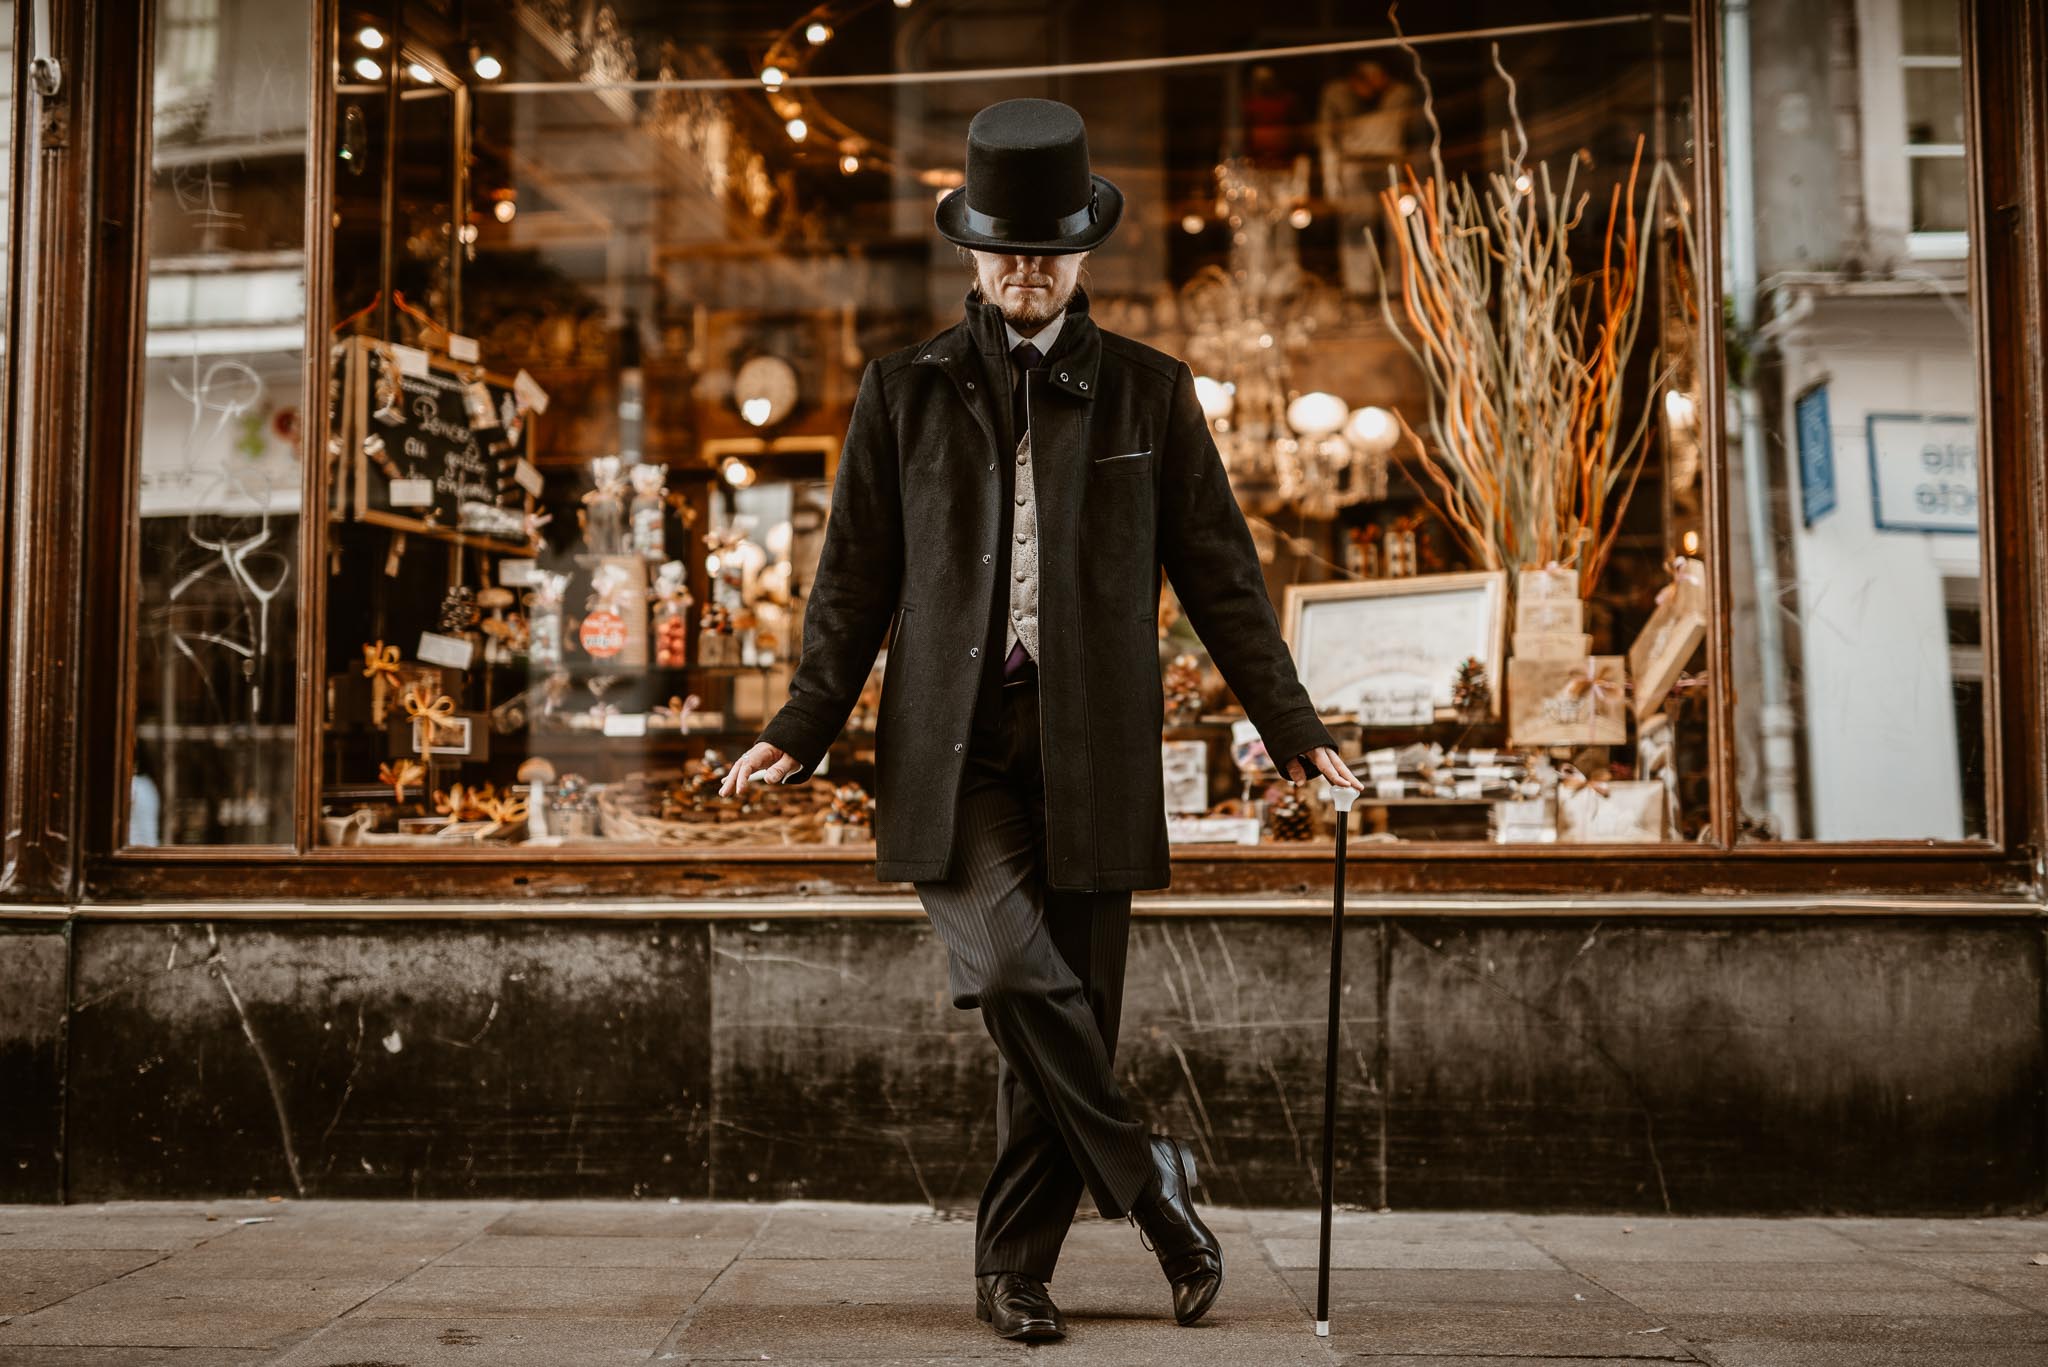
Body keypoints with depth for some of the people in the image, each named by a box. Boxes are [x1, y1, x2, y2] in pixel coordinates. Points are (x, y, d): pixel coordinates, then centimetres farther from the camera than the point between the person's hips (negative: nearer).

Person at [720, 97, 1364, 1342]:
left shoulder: (1149, 392, 9)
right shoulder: (904, 392, 9)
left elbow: (1220, 574, 9)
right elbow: (856, 582, 10)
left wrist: (1295, 729, 4)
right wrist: (804, 730, 2)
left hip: (1090, 757, 1)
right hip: (951, 754, 0)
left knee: (1070, 1015, 1)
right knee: (1017, 971, -20)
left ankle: (1016, 1267, 18)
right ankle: (1147, 1181, 3)